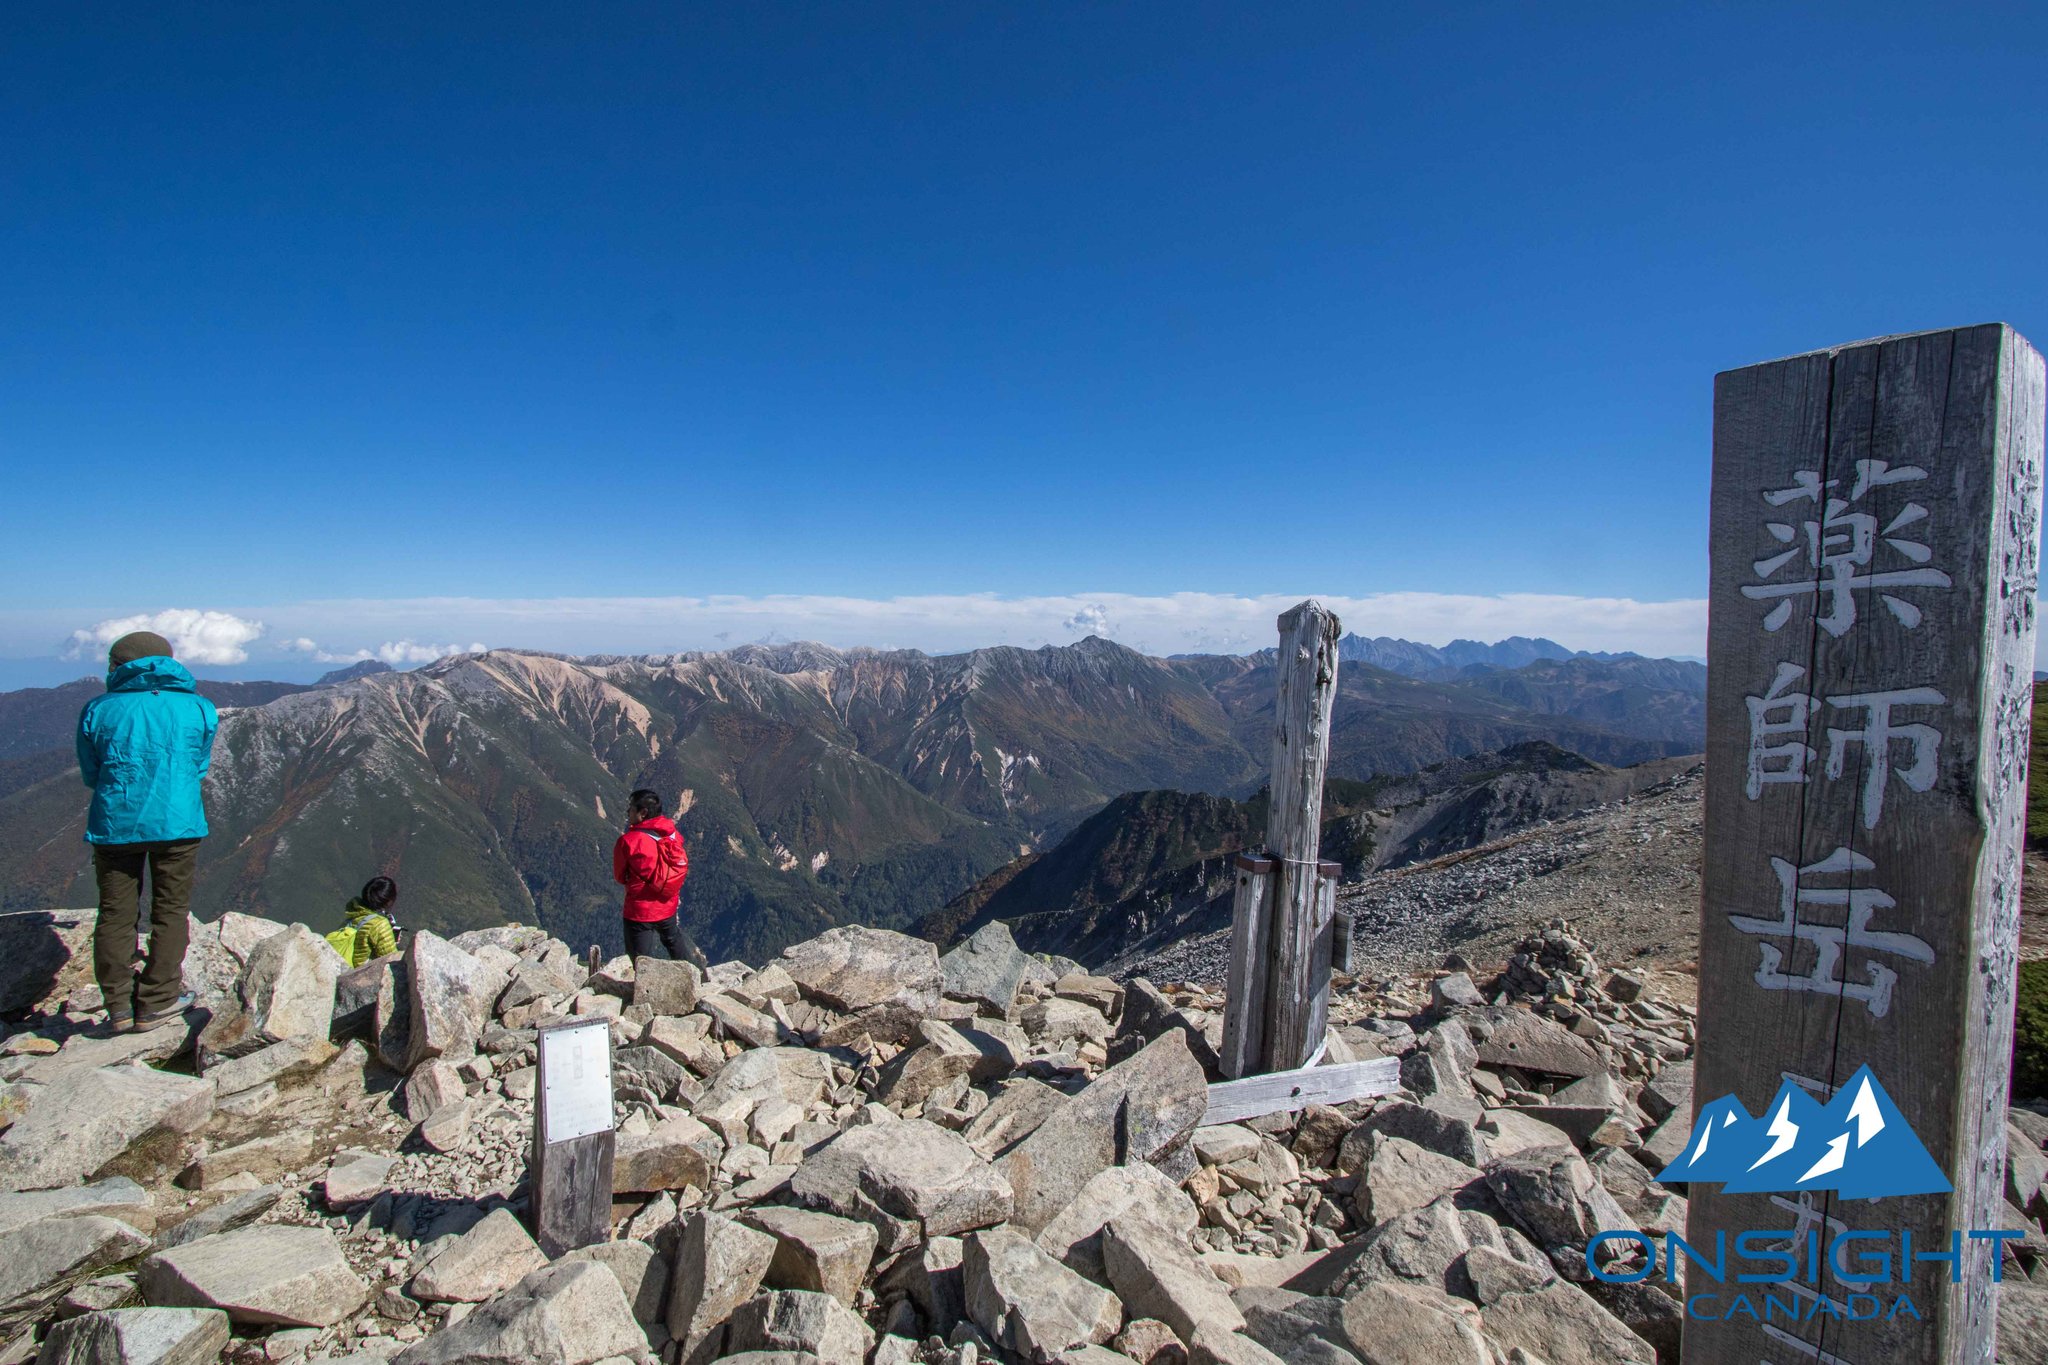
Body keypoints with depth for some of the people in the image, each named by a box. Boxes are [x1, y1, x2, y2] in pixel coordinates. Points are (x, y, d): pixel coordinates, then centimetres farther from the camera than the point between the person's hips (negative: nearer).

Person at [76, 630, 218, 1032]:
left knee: (115, 914, 10)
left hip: (113, 823, 1)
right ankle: (156, 1003, 11)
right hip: (177, 822, -1)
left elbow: (90, 775, 9)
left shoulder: (97, 710, 2)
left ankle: (119, 1006, 12)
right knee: (171, 911, 8)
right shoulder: (198, 708, 2)